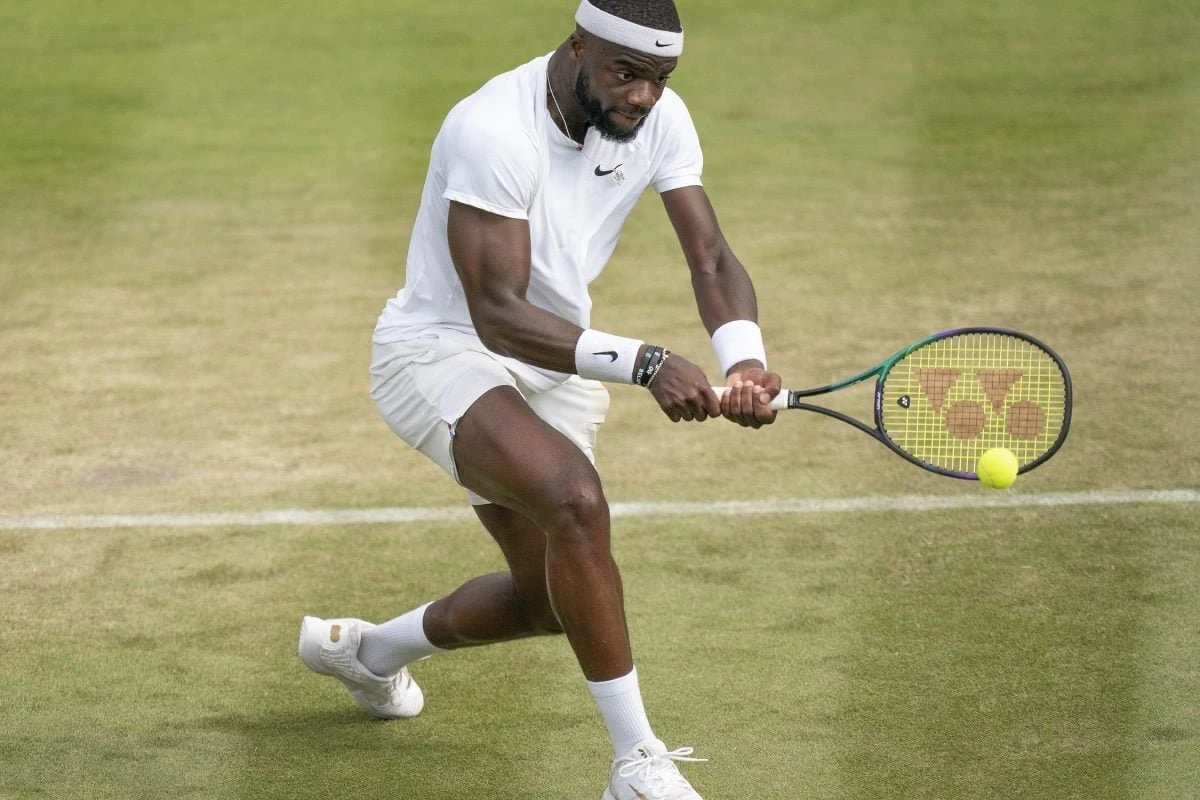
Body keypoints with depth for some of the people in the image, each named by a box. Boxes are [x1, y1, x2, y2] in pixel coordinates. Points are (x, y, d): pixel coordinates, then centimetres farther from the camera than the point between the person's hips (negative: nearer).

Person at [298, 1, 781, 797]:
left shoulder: (660, 118, -9)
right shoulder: (494, 130, -30)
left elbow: (711, 258, -13)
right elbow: (497, 316, -33)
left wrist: (744, 358, -35)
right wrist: (644, 364, -43)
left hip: (555, 367, 8)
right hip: (440, 351, -8)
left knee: (552, 596, 17)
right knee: (575, 496, -35)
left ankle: (366, 649, 47)